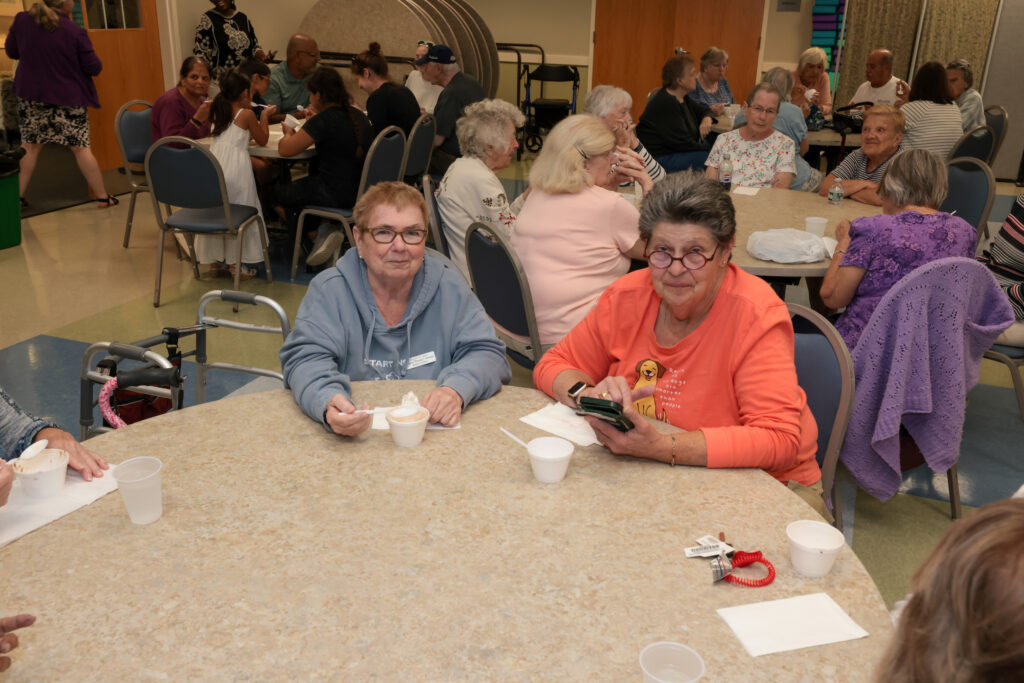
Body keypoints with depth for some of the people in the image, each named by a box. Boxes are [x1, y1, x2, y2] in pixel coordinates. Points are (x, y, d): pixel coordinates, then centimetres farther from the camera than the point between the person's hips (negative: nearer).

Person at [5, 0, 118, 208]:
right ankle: (103, 197, 8)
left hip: (31, 94, 4)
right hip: (68, 97, -3)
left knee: (30, 145, 12)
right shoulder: (75, 32, -14)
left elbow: (11, 52, 11)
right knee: (81, 147, 2)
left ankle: (17, 196, 14)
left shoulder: (21, 20, -2)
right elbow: (93, 67, -9)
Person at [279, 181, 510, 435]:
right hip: (357, 438, -3)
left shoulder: (450, 287, 4)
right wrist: (328, 403, -32)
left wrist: (456, 390, -21)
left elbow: (486, 353, 1)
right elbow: (306, 359, -9)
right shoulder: (328, 290, -1)